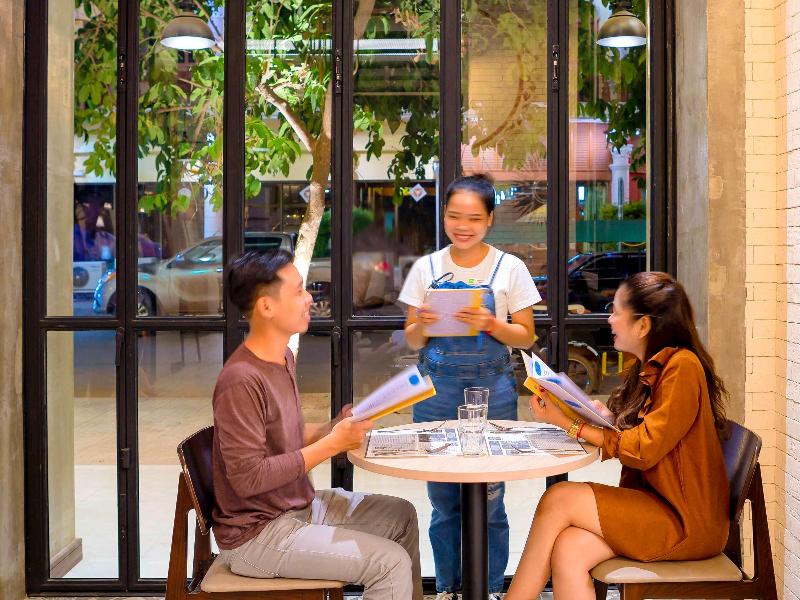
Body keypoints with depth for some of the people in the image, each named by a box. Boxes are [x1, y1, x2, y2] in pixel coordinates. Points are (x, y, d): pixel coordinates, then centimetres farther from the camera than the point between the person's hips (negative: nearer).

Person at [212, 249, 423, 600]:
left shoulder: (283, 358, 5)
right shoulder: (241, 380, -25)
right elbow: (248, 477, -26)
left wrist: (336, 429, -5)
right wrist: (331, 445, -22)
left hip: (300, 505, 10)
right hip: (256, 533, -9)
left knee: (401, 515, 17)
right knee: (391, 562, -15)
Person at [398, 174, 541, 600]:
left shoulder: (510, 268, 1)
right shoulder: (426, 268, 6)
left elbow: (526, 337, 2)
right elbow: (412, 341, 8)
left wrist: (491, 325, -16)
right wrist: (423, 325, -14)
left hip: (492, 389, -1)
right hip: (436, 391, 2)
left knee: (489, 500, 1)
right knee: (443, 501, 8)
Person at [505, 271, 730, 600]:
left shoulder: (682, 366, -15)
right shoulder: (650, 368, 14)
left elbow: (644, 448, -18)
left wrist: (569, 423, -14)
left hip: (687, 521, -8)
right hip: (651, 502, 8)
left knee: (558, 500, -18)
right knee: (567, 552, -18)